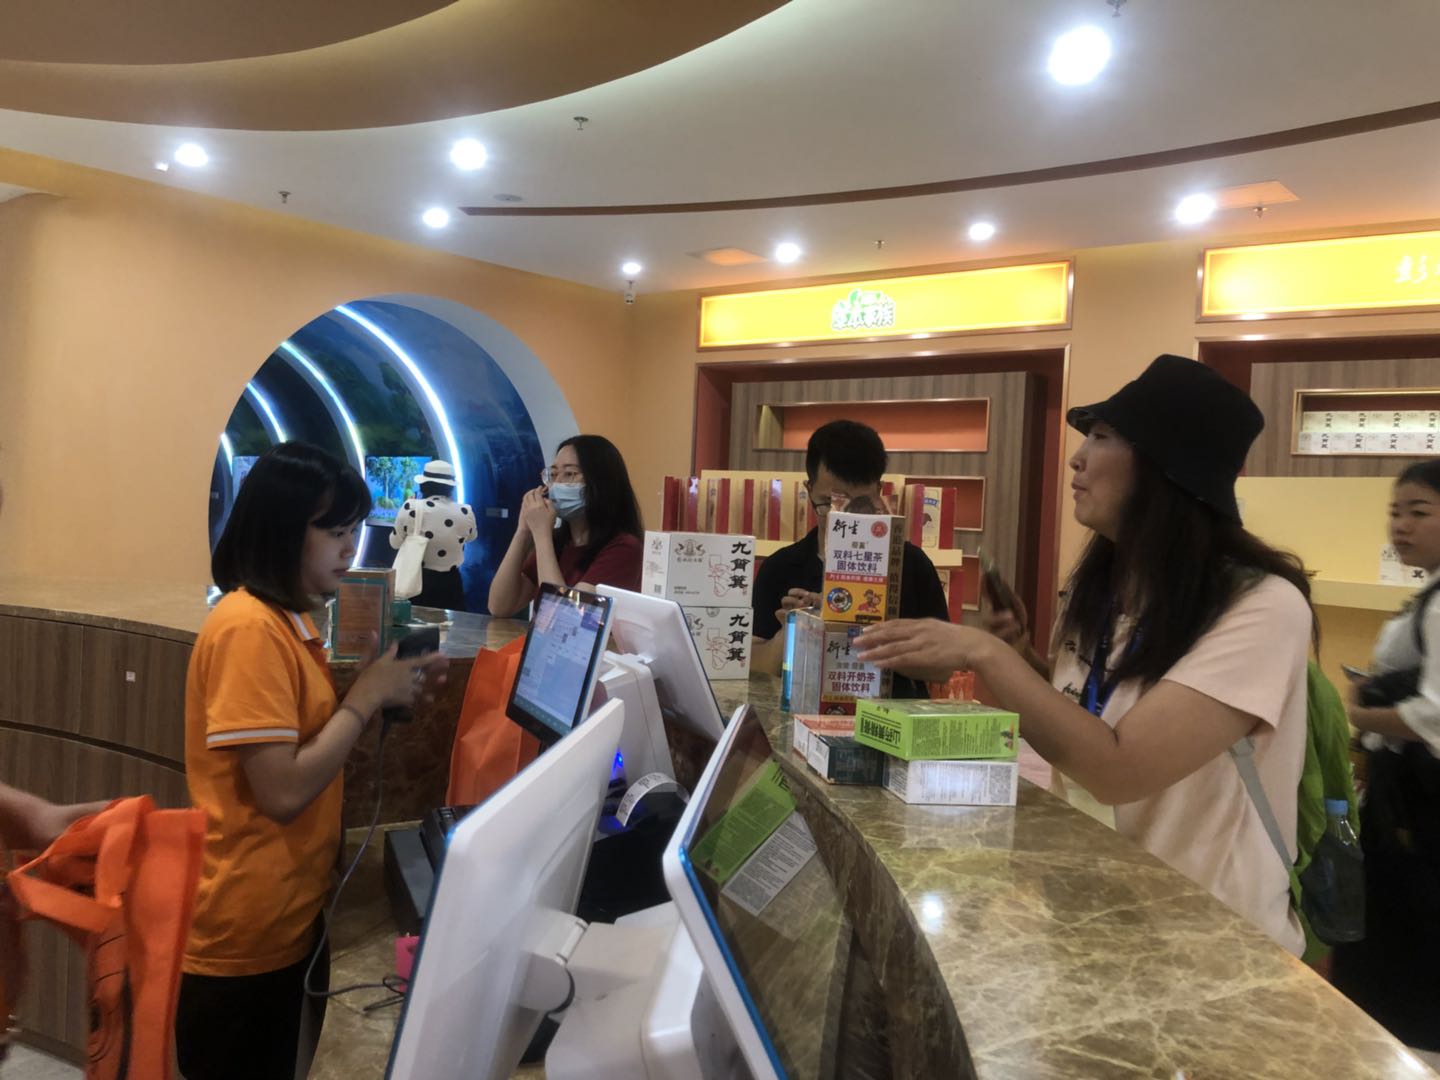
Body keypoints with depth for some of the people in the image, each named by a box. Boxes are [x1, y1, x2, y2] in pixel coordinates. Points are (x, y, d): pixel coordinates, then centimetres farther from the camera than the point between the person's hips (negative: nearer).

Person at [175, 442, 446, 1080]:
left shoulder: (287, 619, 9)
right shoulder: (248, 628, -22)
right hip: (243, 938, -9)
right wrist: (367, 695, -18)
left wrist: (388, 694, 1)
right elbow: (284, 791, -26)